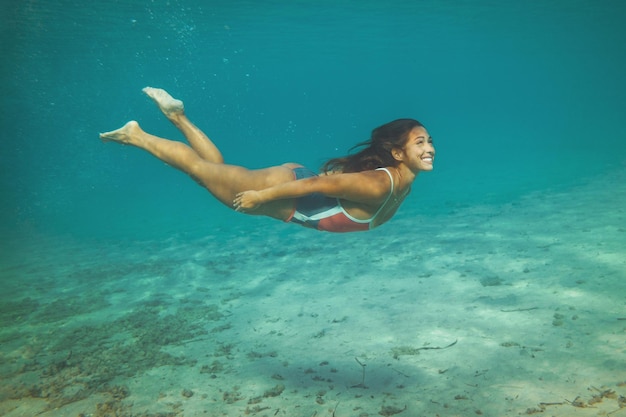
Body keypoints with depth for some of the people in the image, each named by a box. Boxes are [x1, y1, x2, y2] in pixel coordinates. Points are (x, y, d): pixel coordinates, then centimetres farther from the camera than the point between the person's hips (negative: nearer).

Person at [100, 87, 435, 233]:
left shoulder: (404, 186, -3)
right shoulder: (377, 185, -33)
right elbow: (316, 183, -31)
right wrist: (261, 196, -24)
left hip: (296, 201, 7)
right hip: (284, 187, -7)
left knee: (218, 170, 24)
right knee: (202, 170, 10)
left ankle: (178, 116, 38)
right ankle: (136, 136, 29)